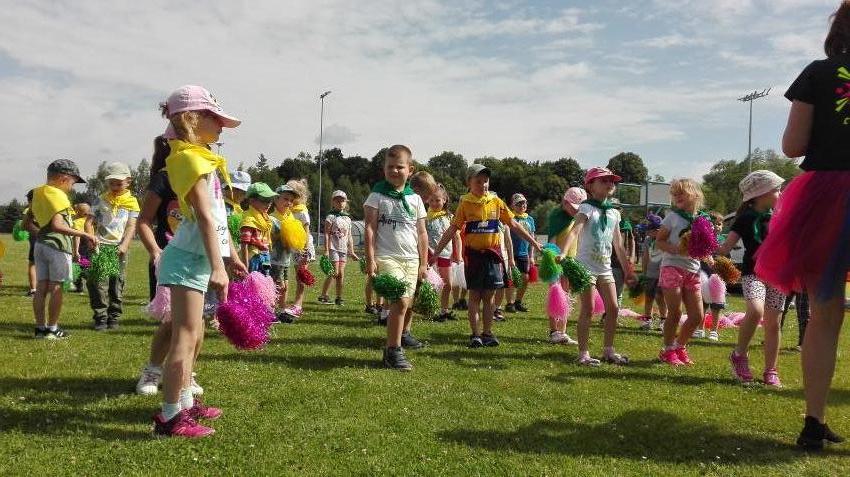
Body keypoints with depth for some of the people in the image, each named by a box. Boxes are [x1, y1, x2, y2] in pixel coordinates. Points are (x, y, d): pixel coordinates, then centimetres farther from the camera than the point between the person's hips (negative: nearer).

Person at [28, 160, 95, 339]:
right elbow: (57, 225, -26)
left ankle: (40, 328, 14)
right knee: (56, 289, 0)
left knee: (41, 288, 9)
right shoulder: (58, 195, -15)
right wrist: (84, 235, -27)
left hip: (40, 244, 8)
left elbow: (29, 218, 22)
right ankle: (52, 329, 5)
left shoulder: (38, 192, 12)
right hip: (57, 245, -8)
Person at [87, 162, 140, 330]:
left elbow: (131, 226, 0)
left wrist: (124, 245, -15)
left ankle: (114, 318, 13)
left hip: (119, 248, 0)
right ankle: (100, 318, 1)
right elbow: (90, 222, 6)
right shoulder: (101, 200, 11)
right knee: (98, 283, -6)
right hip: (100, 246, 0)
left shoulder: (131, 202, 8)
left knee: (117, 283, 3)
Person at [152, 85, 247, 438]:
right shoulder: (191, 158, -14)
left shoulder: (199, 158, 17)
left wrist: (231, 256, 20)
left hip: (196, 258, 10)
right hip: (189, 259, -10)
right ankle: (170, 417, -5)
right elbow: (205, 217, -22)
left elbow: (218, 218, 18)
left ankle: (185, 402, 25)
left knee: (192, 333, 15)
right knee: (185, 336, -9)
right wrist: (217, 266, -27)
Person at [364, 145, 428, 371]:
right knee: (400, 301, -17)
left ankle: (402, 333, 35)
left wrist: (423, 263, 11)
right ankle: (393, 351, -9)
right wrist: (370, 259, -10)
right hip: (387, 257, -4)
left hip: (411, 259, 4)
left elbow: (422, 233, 13)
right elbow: (370, 228, -3)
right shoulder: (377, 195, 1)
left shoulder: (415, 199, 11)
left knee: (406, 303, 7)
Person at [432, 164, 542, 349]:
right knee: (475, 295, 4)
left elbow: (514, 225, 9)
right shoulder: (465, 204, -2)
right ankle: (475, 334, 10)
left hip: (493, 253, 2)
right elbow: (452, 230, -2)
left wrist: (534, 243, 7)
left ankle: (487, 333, 17)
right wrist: (436, 252, -6)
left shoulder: (496, 202, 4)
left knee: (489, 296, 7)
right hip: (473, 254, -2)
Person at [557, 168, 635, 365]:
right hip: (586, 265, -6)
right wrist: (563, 253, -41)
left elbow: (618, 245, 17)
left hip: (605, 267, 7)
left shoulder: (614, 213, 11)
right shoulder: (587, 208, -7)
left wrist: (628, 270, 18)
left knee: (613, 308, 5)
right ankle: (583, 353, 1)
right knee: (588, 308, -6)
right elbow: (575, 231, -25)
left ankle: (608, 350, 18)